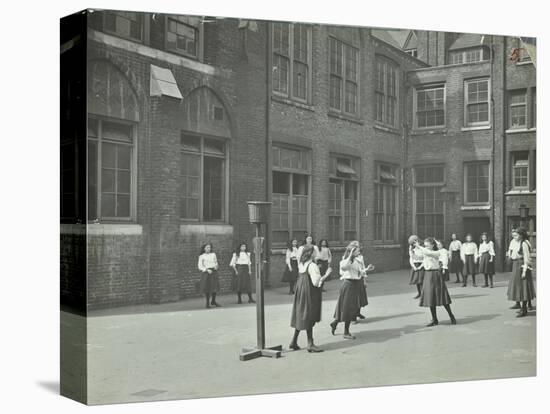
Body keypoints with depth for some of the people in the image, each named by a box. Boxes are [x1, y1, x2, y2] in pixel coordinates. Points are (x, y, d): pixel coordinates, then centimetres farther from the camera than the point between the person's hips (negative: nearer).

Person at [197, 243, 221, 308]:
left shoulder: (213, 254, 11)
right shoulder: (202, 256, 1)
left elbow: (216, 262, 20)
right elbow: (200, 266, -2)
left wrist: (216, 266, -2)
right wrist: (207, 270, -13)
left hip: (213, 272, 3)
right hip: (205, 272, -3)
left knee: (215, 286, -1)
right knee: (207, 288, -3)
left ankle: (213, 301, 16)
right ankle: (207, 303, 8)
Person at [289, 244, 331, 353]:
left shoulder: (301, 265, 7)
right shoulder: (312, 266, -18)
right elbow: (316, 282, -22)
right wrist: (326, 275, -15)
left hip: (300, 292, 8)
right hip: (310, 294, -8)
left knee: (300, 317, 15)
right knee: (309, 318, -1)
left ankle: (294, 342, 19)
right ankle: (310, 344, 5)